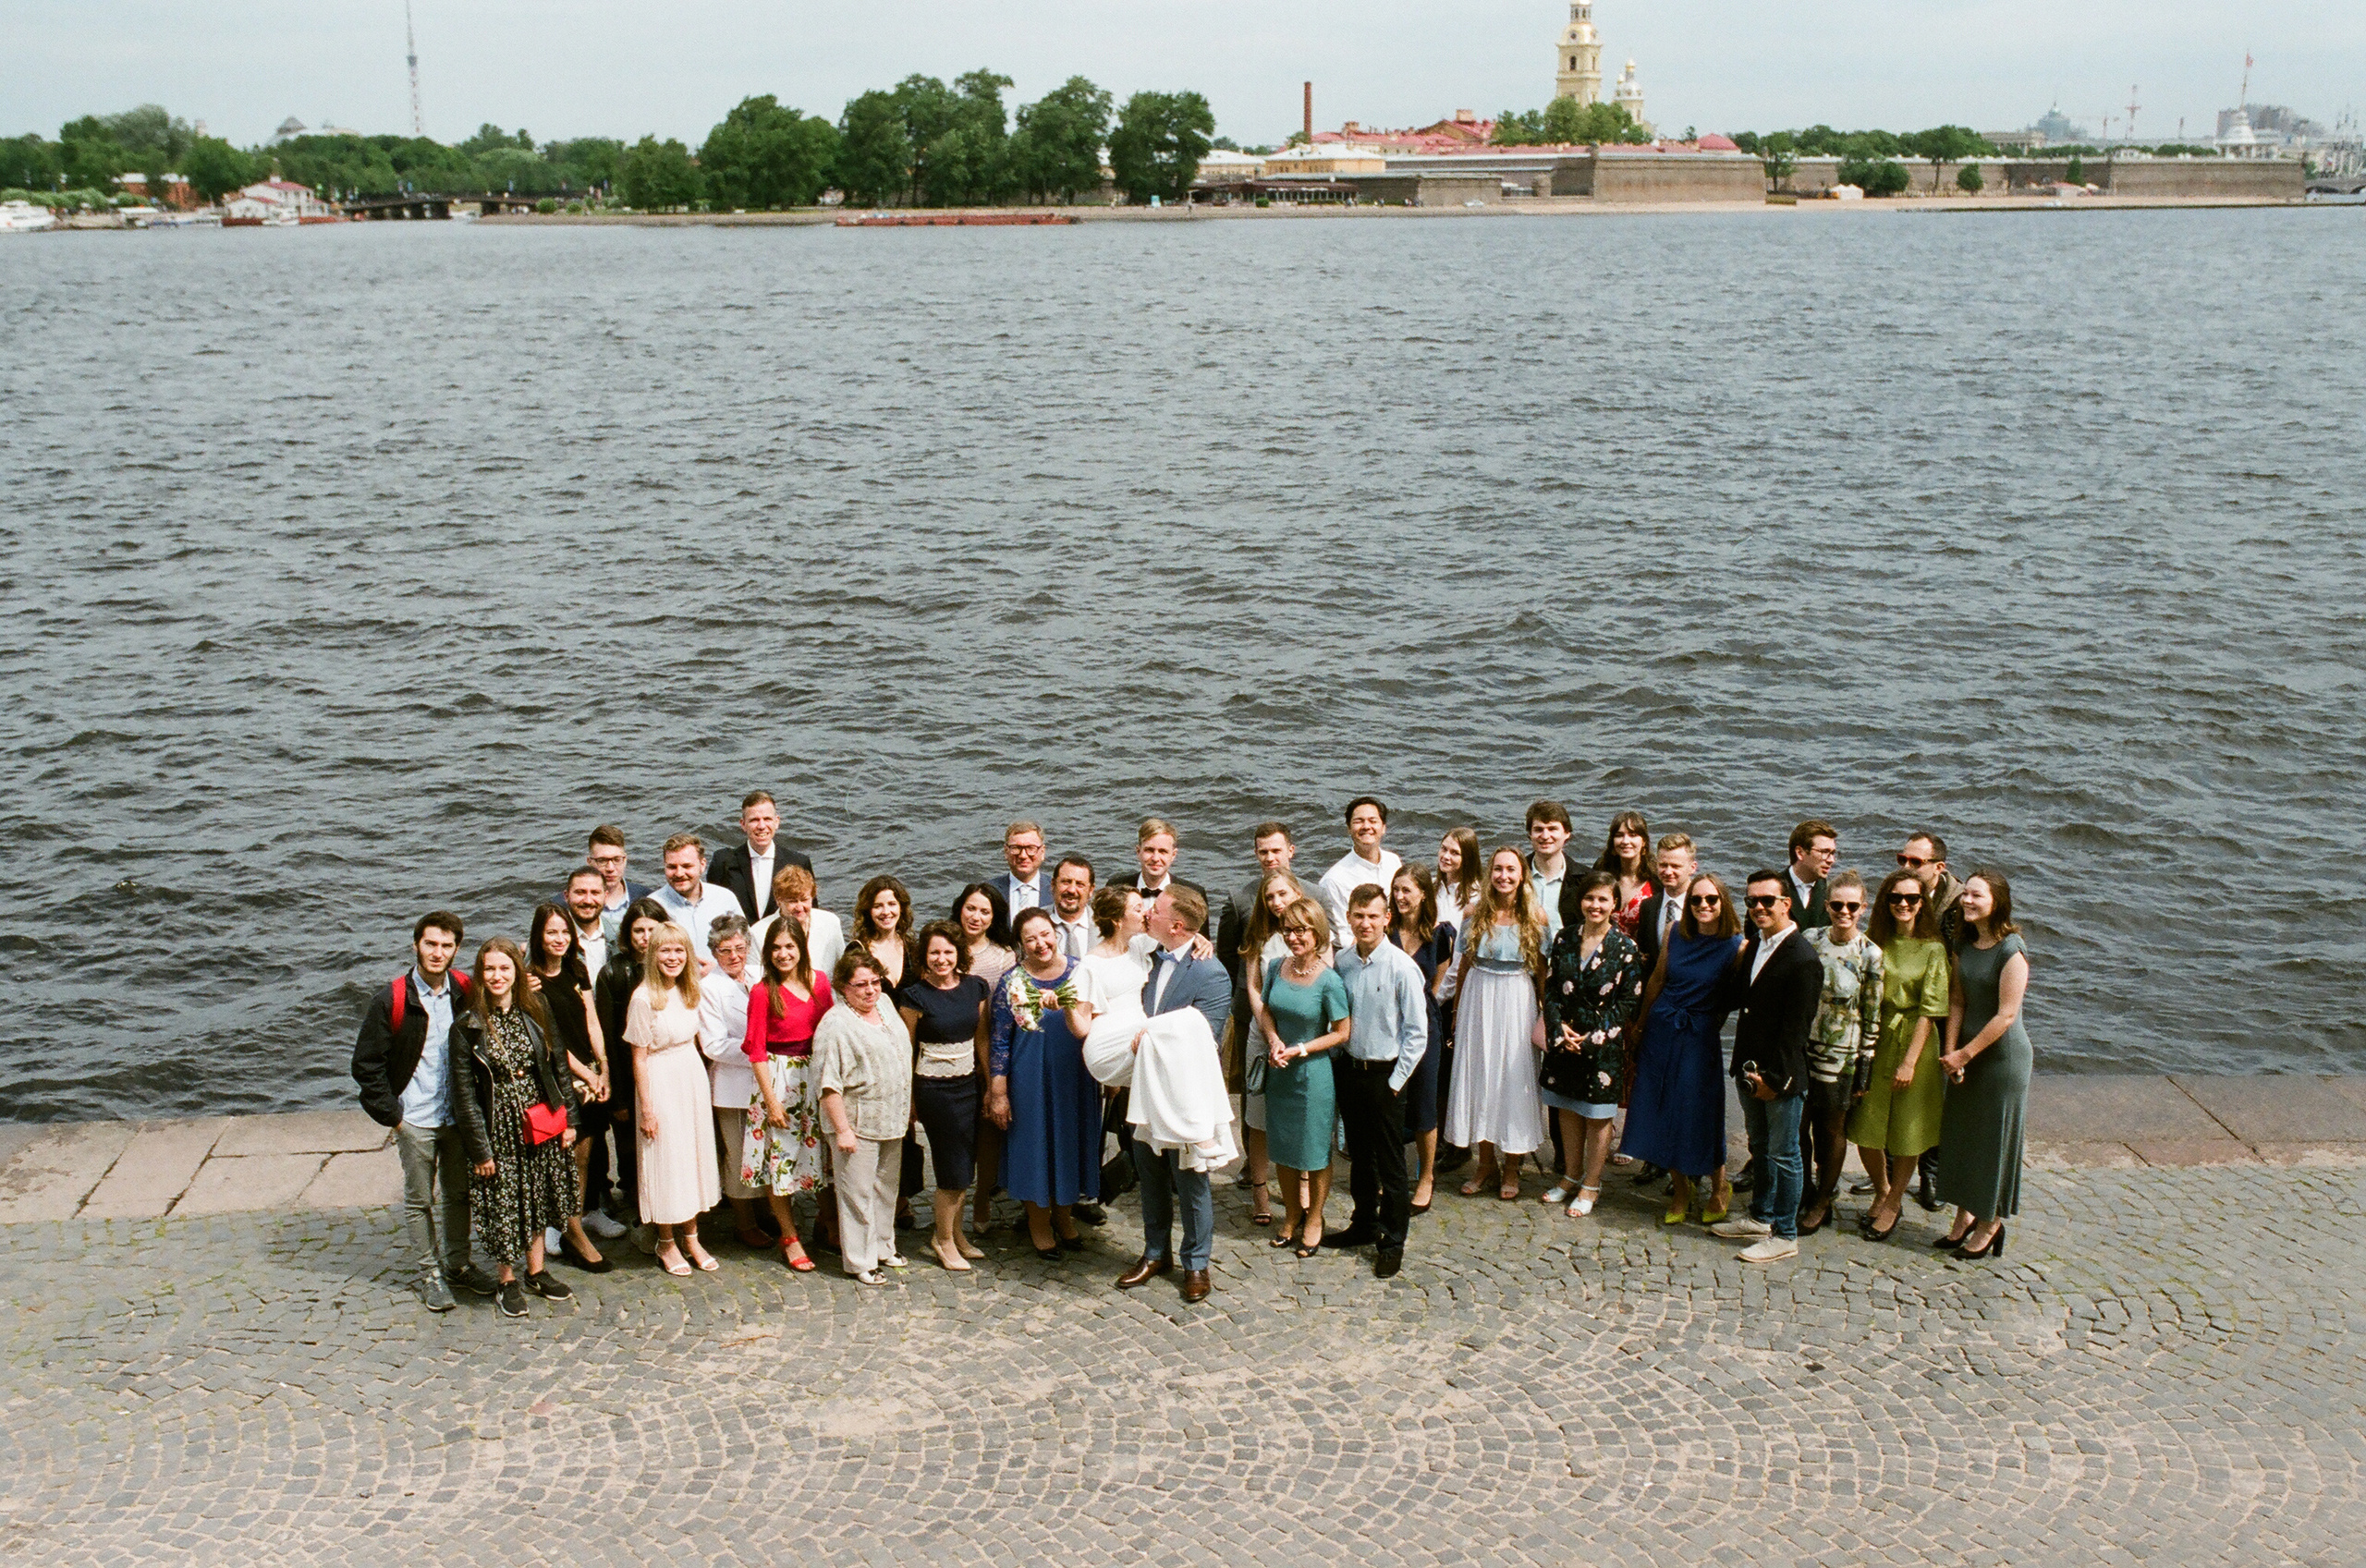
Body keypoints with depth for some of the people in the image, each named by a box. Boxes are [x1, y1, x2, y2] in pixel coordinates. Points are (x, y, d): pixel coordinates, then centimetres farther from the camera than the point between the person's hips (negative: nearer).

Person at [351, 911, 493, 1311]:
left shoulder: (465, 993, -1)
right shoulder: (391, 1000, -11)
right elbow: (366, 1065, -7)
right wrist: (391, 1116, -8)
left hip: (459, 1115, 3)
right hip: (415, 1120, -3)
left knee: (458, 1194, 13)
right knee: (419, 1199, 7)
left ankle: (457, 1264, 27)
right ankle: (426, 1273, 18)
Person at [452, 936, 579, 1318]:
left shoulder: (535, 1014, 1)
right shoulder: (467, 1026, -9)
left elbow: (559, 1067, 7)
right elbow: (464, 1092, -8)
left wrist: (568, 1120, 3)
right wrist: (479, 1148, -9)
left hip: (541, 1123, 3)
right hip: (499, 1126, -3)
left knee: (540, 1198, 13)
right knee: (504, 1204, 3)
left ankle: (537, 1272, 28)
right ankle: (508, 1282, 18)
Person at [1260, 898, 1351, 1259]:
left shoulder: (1329, 979, -18)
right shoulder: (1277, 967, -4)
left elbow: (1341, 1033, -12)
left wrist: (1301, 1050, -17)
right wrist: (1274, 1040, -8)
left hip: (1314, 1073, -5)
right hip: (1279, 1072, 5)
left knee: (1315, 1152, 8)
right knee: (1283, 1149, 16)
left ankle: (1314, 1219, 28)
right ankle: (1292, 1216, 35)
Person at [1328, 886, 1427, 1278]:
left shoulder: (1401, 967, -14)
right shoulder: (1341, 962, 0)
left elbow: (1417, 1032, -11)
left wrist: (1395, 1081, -11)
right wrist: (1335, 1063, 6)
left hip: (1385, 1073, -5)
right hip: (1348, 1069, 5)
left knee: (1390, 1161, 3)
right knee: (1359, 1154, 18)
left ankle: (1391, 1242, 15)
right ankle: (1363, 1223, 35)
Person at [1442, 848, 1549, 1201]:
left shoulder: (1535, 917, -4)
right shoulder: (1476, 915, 1)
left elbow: (1542, 970, -1)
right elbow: (1463, 966, 6)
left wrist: (1546, 1013, -4)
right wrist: (1457, 1011, 7)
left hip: (1517, 1002, -2)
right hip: (1478, 999, 2)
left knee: (1514, 1078, 2)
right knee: (1478, 1076, 6)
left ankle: (1511, 1168, 15)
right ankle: (1486, 1164, 19)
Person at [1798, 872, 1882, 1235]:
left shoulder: (1870, 955, -8)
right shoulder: (1810, 940, 1)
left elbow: (1872, 1018, -5)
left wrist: (1865, 1071, -5)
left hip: (1841, 1054, -3)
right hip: (1801, 1046, 3)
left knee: (1832, 1129, 9)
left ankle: (1822, 1202, 25)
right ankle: (1803, 1194, 25)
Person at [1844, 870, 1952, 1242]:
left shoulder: (1933, 949, -8)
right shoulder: (1875, 942, 3)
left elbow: (1929, 1011, -10)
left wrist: (1910, 1062, -14)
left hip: (1914, 1043, -3)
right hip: (1874, 1041, 3)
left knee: (1907, 1130, 6)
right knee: (1864, 1128, 6)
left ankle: (1893, 1203, 25)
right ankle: (1881, 1191, 32)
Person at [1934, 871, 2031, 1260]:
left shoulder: (2010, 950, -18)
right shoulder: (1963, 946, 4)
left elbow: (2006, 1014, -19)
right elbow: (1957, 1001, 5)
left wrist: (1966, 1053, -14)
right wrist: (1950, 1052, -6)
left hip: (2002, 1053, -7)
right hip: (1966, 1053, 7)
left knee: (1995, 1137, 3)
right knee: (1961, 1133, 13)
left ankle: (1990, 1224, 17)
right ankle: (1966, 1214, 27)